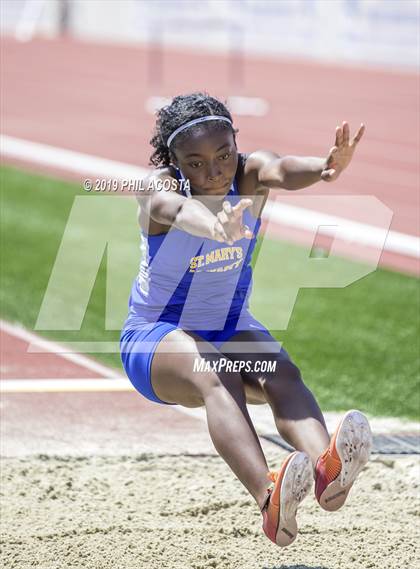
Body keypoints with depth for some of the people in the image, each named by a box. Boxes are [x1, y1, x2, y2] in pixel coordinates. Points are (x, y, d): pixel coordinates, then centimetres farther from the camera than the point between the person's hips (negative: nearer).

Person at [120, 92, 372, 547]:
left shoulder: (249, 173, -10)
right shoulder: (160, 187, -18)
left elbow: (281, 171, -36)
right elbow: (175, 208, -45)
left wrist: (325, 168, -62)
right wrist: (212, 227, -71)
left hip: (232, 330, 4)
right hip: (155, 336, -4)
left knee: (282, 373, -30)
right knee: (215, 378, -37)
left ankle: (326, 469, -60)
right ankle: (269, 499, -63)